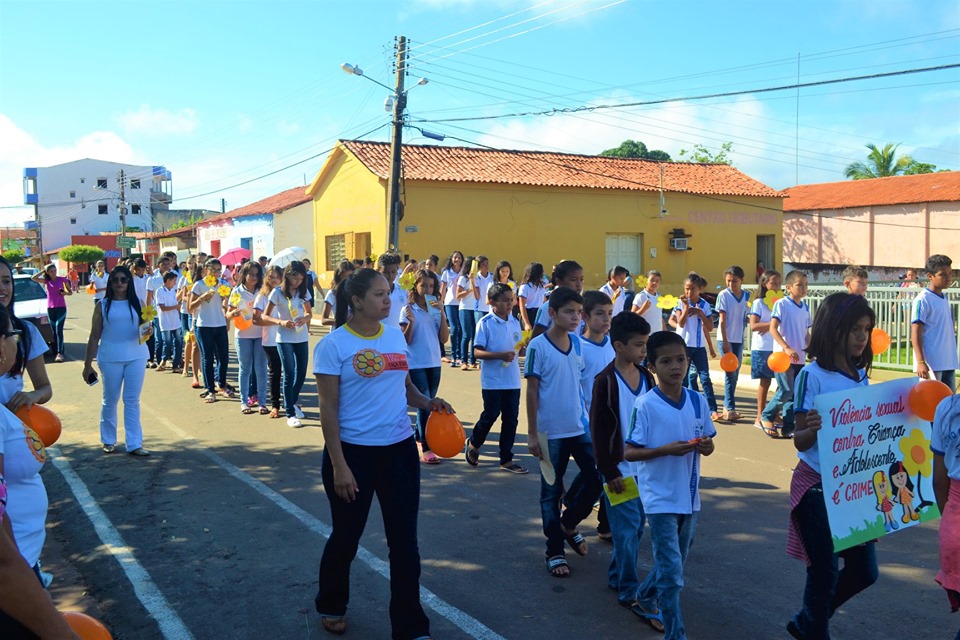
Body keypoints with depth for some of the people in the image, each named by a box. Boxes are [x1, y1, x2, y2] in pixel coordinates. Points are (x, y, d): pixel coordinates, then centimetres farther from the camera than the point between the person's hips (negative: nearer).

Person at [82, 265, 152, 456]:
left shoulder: (137, 303, 5)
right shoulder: (102, 305, 2)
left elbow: (146, 326, 8)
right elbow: (94, 336, 4)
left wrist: (149, 330, -17)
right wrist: (87, 364, 3)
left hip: (136, 356, 1)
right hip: (110, 358, -1)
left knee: (132, 401, 3)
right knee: (110, 400, 9)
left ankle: (134, 443, 4)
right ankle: (108, 440, 24)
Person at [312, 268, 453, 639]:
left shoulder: (396, 335, 5)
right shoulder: (333, 344, -11)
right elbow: (328, 410, -12)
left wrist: (429, 403, -4)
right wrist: (338, 466, -16)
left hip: (400, 448, 5)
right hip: (354, 451, -4)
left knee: (404, 540, 7)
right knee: (346, 536, 13)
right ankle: (330, 607, 41)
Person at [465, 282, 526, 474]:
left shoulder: (515, 322, 8)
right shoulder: (485, 323, -9)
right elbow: (477, 352, -13)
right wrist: (500, 355, -24)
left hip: (513, 380, 5)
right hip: (492, 380, -5)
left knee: (511, 419, 8)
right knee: (490, 415, 2)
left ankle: (506, 459, 18)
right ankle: (473, 444, 30)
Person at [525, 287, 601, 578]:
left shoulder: (577, 343, 5)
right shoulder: (538, 346, -11)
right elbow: (532, 391, -9)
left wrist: (588, 417, 15)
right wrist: (532, 434, -10)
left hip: (581, 427, 5)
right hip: (551, 431, -5)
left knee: (597, 477, 3)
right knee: (551, 491, 7)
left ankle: (568, 523, 27)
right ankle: (554, 551, 20)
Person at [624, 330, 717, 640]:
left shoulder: (698, 401, 0)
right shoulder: (645, 405, -14)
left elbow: (707, 443, 10)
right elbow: (628, 452, -13)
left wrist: (706, 446, -13)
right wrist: (667, 449, -25)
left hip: (690, 498, 6)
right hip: (660, 499, -6)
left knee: (674, 565, 21)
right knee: (671, 572, -6)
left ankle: (644, 600, 45)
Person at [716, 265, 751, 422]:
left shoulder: (746, 296, 5)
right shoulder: (723, 295, -8)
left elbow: (746, 317, 13)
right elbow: (722, 320, -10)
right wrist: (725, 342, -14)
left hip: (739, 339, 5)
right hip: (726, 339, -5)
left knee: (735, 374, 9)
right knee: (730, 373, -8)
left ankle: (727, 407, 18)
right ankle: (730, 409, -7)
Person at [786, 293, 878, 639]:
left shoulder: (861, 375, 5)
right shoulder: (812, 376, -15)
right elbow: (800, 442, -15)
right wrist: (812, 428, -36)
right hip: (818, 485, -7)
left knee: (865, 570, 13)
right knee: (825, 571, 4)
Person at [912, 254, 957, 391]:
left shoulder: (944, 299, 13)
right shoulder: (922, 300, -11)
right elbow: (916, 332, -14)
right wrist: (921, 362, -20)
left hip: (948, 363, 8)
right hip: (931, 364, -8)